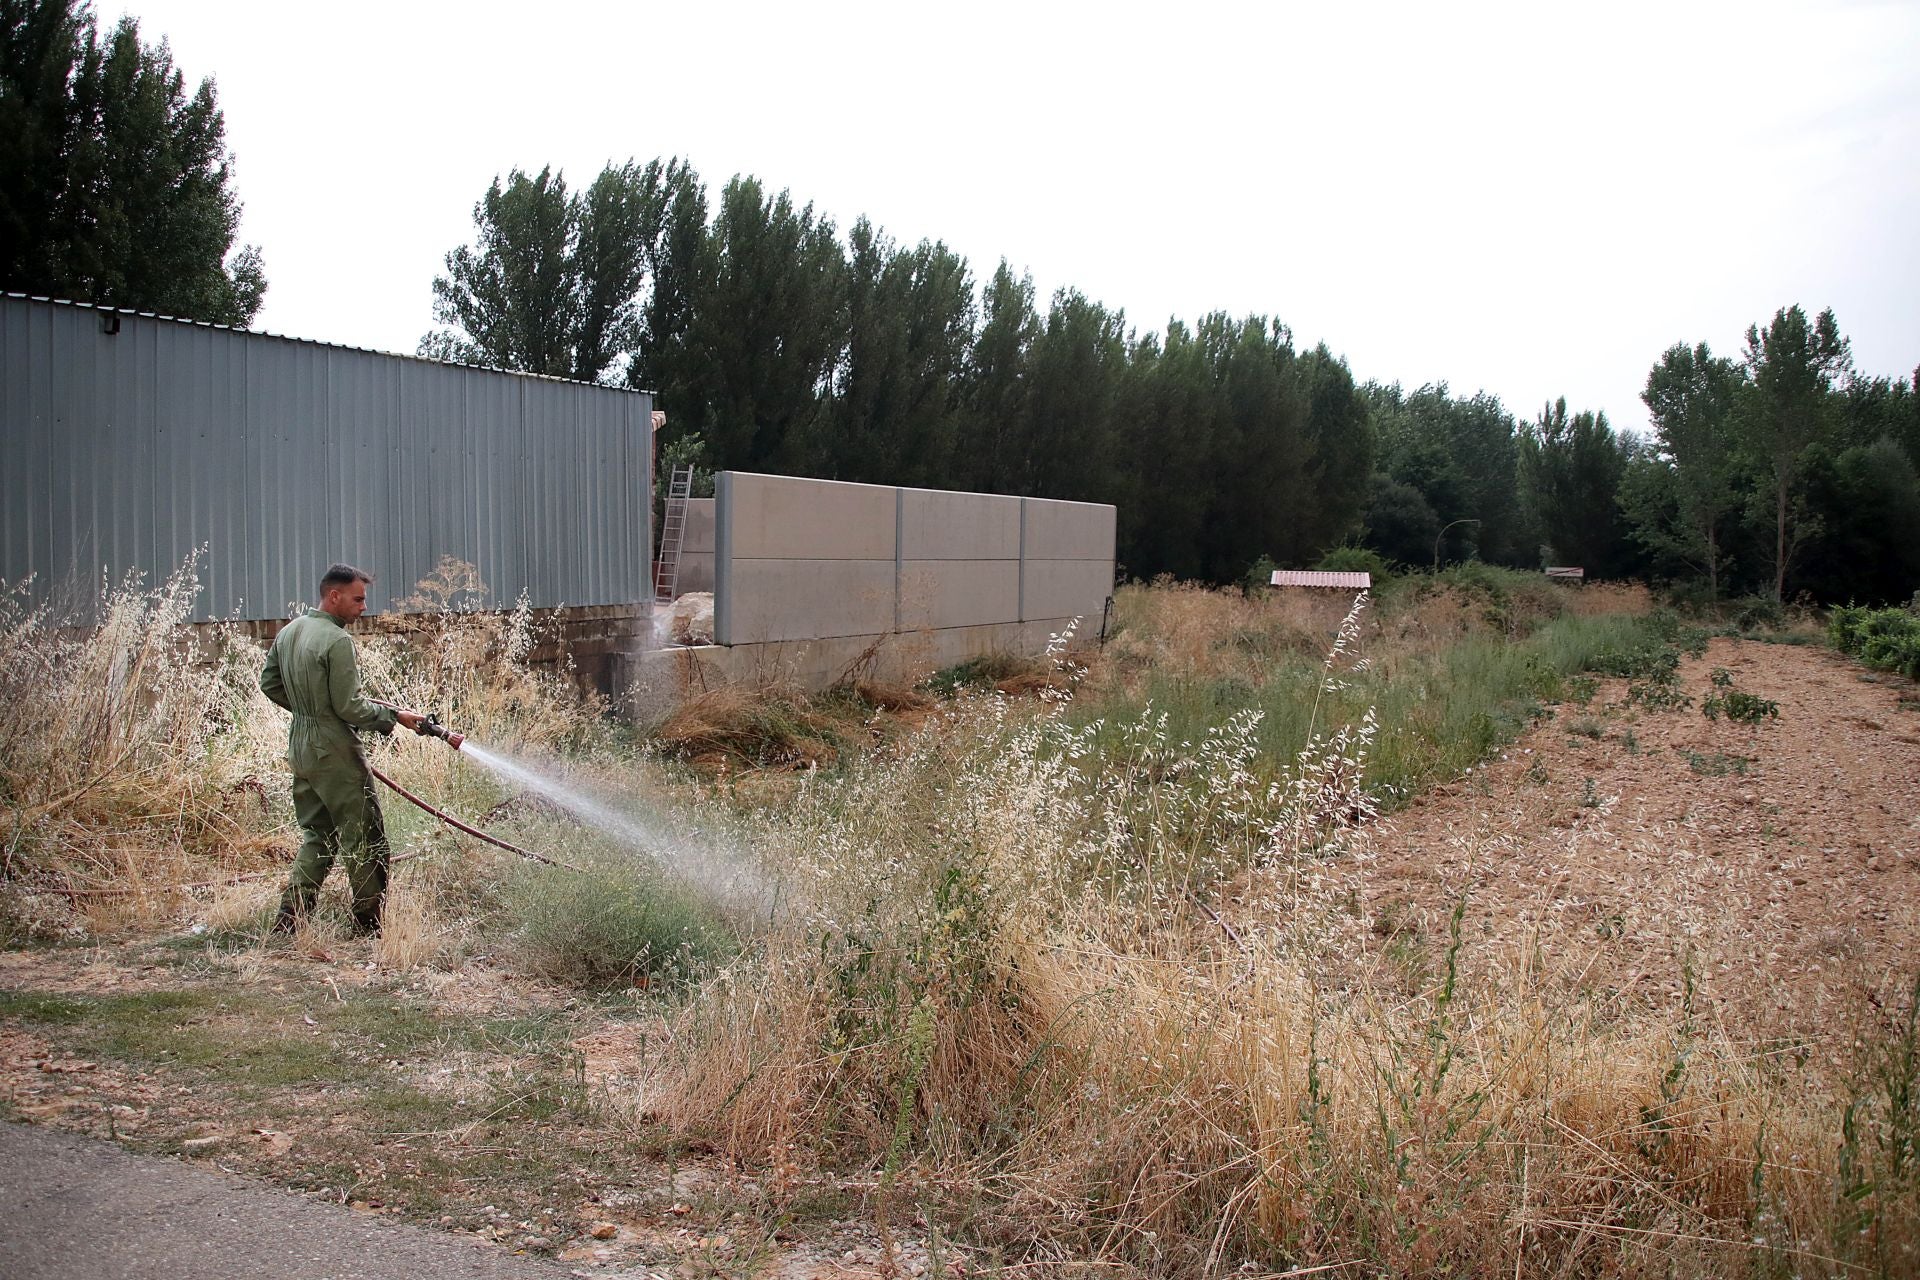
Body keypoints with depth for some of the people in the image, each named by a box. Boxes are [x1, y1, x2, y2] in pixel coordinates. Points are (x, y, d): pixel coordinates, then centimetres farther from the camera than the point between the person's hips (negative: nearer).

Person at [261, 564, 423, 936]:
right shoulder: (337, 641, -19)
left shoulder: (288, 632, 8)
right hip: (335, 753, -9)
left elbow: (269, 683, 17)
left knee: (317, 835, 17)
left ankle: (289, 917, 9)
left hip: (301, 749, 9)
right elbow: (350, 707, -19)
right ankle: (369, 924, 10)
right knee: (364, 837, 3)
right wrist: (394, 716, -8)